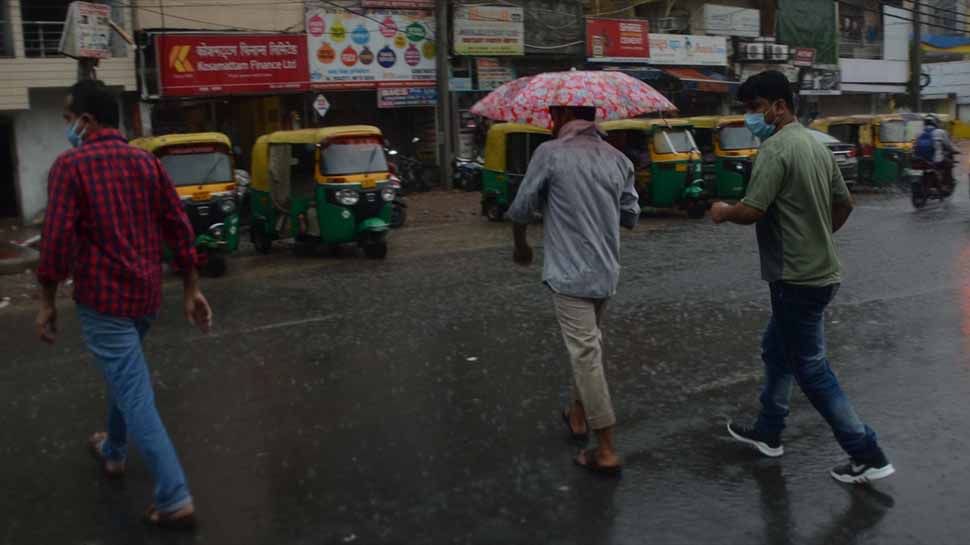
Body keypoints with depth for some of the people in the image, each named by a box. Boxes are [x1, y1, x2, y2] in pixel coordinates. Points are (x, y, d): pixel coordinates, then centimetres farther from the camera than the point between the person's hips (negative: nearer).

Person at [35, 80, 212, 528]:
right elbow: (179, 226, 6)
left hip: (103, 298, -7)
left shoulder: (71, 165, -10)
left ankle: (175, 500, -6)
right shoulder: (146, 162, 8)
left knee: (135, 396, -6)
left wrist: (47, 300, -6)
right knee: (123, 375, 29)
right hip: (146, 293, 7)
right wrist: (192, 289, 10)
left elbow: (58, 238, -16)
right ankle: (113, 452, 48)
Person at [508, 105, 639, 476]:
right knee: (588, 346, 23)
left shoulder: (550, 153, -11)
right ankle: (578, 416, 38)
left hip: (570, 274, -6)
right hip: (607, 272, 6)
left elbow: (521, 210, -4)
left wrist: (521, 246, 15)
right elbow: (630, 216, 10)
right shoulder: (617, 159, 6)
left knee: (586, 356, -5)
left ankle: (607, 452, -2)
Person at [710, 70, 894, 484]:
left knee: (811, 369, 1)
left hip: (797, 279, -10)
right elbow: (844, 204, 17)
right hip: (819, 271, 10)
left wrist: (722, 212, -5)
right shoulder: (816, 145, 11)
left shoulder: (776, 148, -18)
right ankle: (768, 432, 34)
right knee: (776, 352, 22)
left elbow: (751, 212, -25)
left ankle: (868, 456, 8)